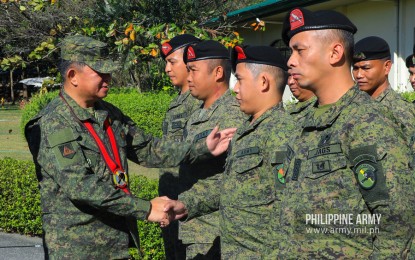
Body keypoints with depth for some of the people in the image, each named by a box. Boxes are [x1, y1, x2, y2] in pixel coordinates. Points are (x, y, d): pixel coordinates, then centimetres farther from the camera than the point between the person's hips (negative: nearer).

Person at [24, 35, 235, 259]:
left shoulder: (109, 114, 8)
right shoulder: (53, 124, -16)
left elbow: (146, 150, 13)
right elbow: (79, 185, -24)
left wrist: (201, 149, 2)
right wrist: (145, 209, -24)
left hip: (119, 240, 7)